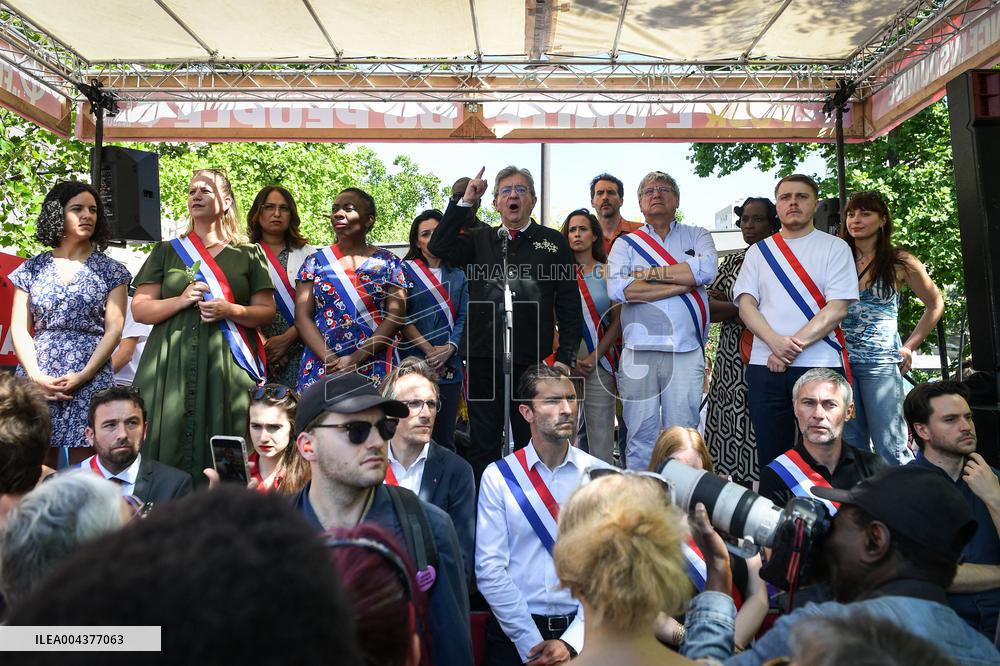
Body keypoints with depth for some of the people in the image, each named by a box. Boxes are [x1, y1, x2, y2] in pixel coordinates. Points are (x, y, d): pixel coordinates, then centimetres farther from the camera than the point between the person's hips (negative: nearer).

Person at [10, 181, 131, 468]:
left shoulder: (110, 270, 7)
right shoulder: (32, 268, 11)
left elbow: (113, 330, -1)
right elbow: (19, 329, 7)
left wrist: (82, 376, -11)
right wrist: (35, 375, -8)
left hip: (90, 378, -2)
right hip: (36, 377, 2)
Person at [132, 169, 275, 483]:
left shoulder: (248, 254, 12)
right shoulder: (166, 252, 15)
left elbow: (267, 311, 7)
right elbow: (139, 310, 8)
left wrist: (229, 310, -11)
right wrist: (180, 300, -10)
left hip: (227, 366, -1)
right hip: (171, 365, 1)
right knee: (168, 449, -4)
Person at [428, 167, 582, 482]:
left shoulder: (554, 243, 7)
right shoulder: (479, 240, 13)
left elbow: (569, 305, 4)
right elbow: (439, 247, -4)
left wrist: (565, 356, -2)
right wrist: (465, 202, -5)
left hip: (533, 361, -1)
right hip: (483, 359, 2)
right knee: (483, 446, 10)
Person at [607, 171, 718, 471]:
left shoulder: (696, 236, 15)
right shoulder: (626, 243, 11)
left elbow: (707, 269, -8)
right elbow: (617, 288, -8)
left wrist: (651, 272, -5)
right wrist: (683, 283, -6)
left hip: (687, 351, 0)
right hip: (639, 351, 0)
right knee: (640, 435, 2)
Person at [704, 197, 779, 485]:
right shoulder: (731, 261, 16)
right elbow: (708, 307, 7)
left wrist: (729, 305, -9)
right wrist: (743, 307, -9)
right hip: (731, 361, 5)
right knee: (730, 428, 3)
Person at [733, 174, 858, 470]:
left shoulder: (835, 248, 6)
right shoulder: (759, 251, 15)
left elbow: (837, 309, -4)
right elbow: (746, 304, 4)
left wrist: (794, 346, -13)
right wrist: (776, 342, -13)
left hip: (820, 366, -3)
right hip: (764, 367, 3)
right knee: (769, 455, 6)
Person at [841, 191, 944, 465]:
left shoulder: (900, 263, 3)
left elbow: (935, 305, 13)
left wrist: (909, 347, 7)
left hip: (880, 362, -2)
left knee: (891, 448, -5)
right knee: (851, 447, 7)